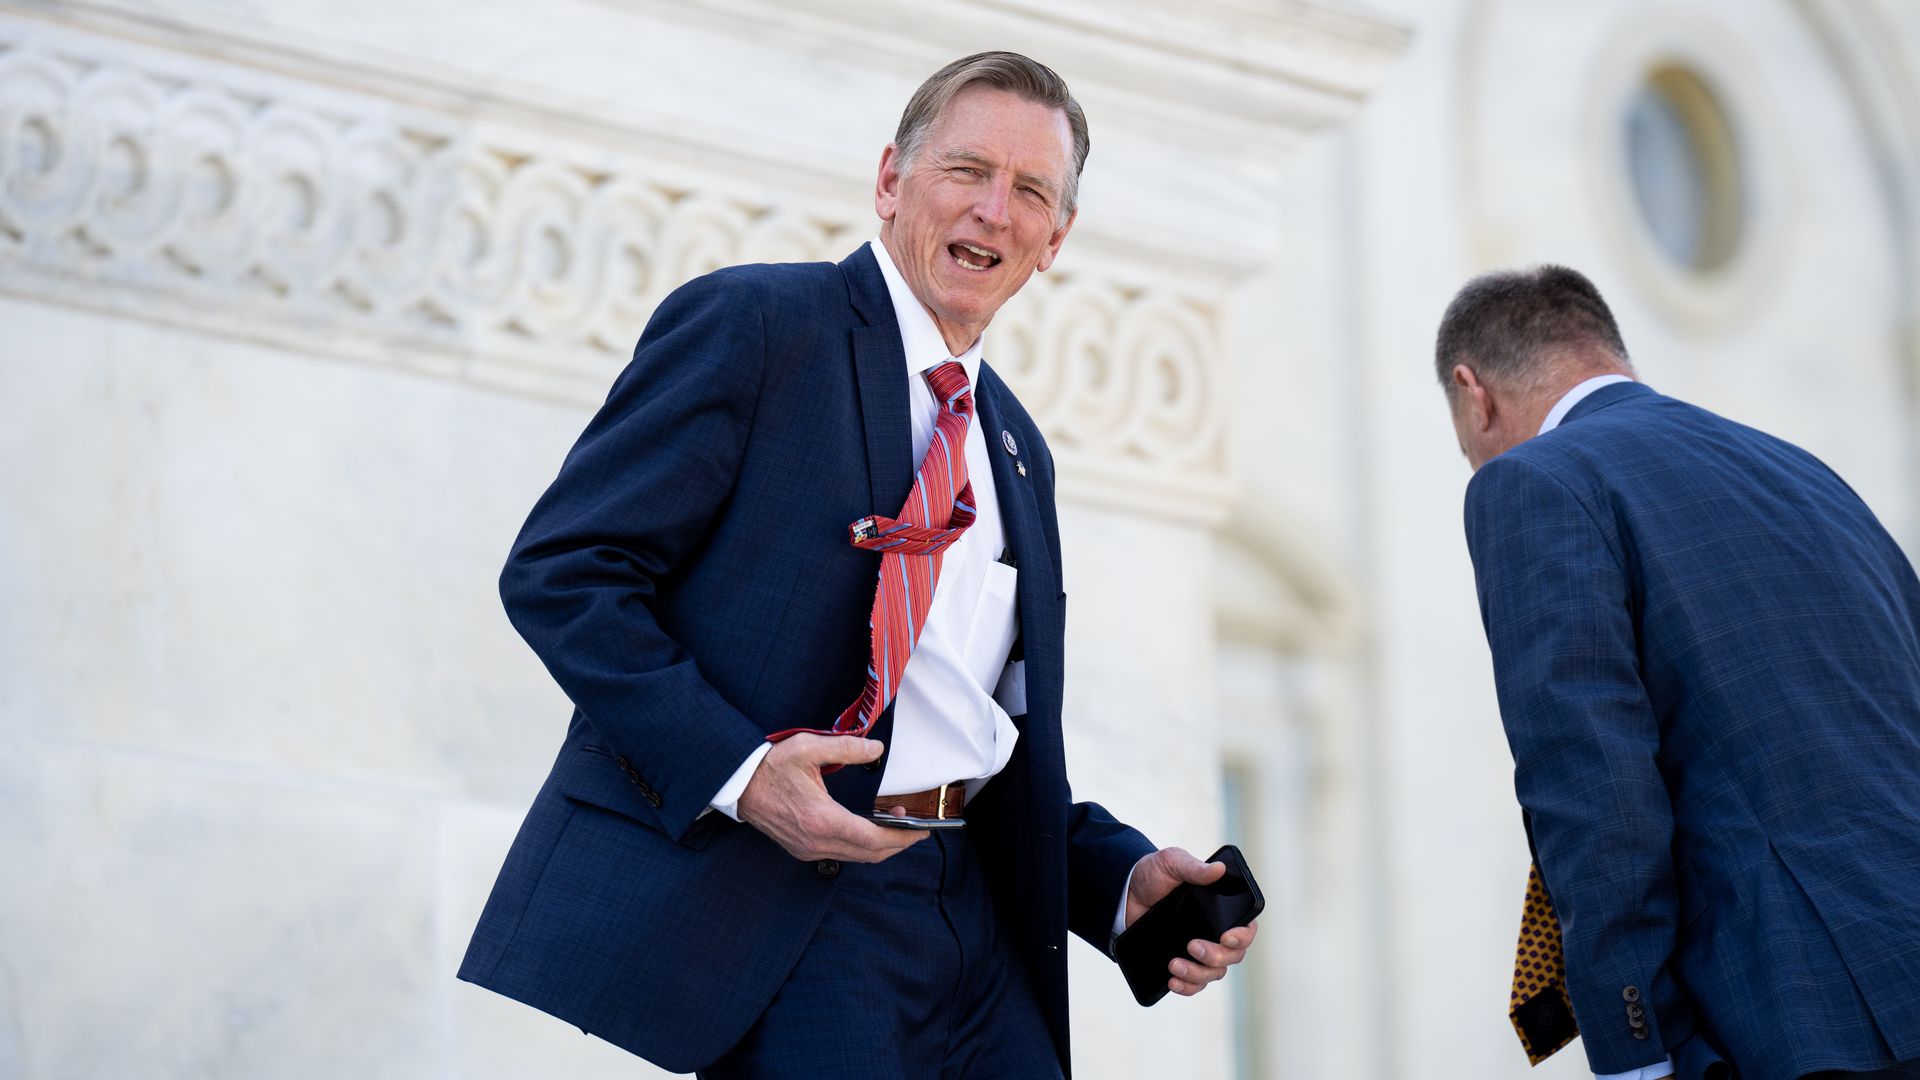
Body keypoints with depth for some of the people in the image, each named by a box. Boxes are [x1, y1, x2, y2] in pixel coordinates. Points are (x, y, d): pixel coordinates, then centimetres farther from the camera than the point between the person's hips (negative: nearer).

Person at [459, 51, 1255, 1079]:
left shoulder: (1016, 449, 21)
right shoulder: (749, 322, -2)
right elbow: (560, 571, -9)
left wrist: (1124, 880, 7)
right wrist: (735, 769, -20)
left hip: (970, 911, 7)